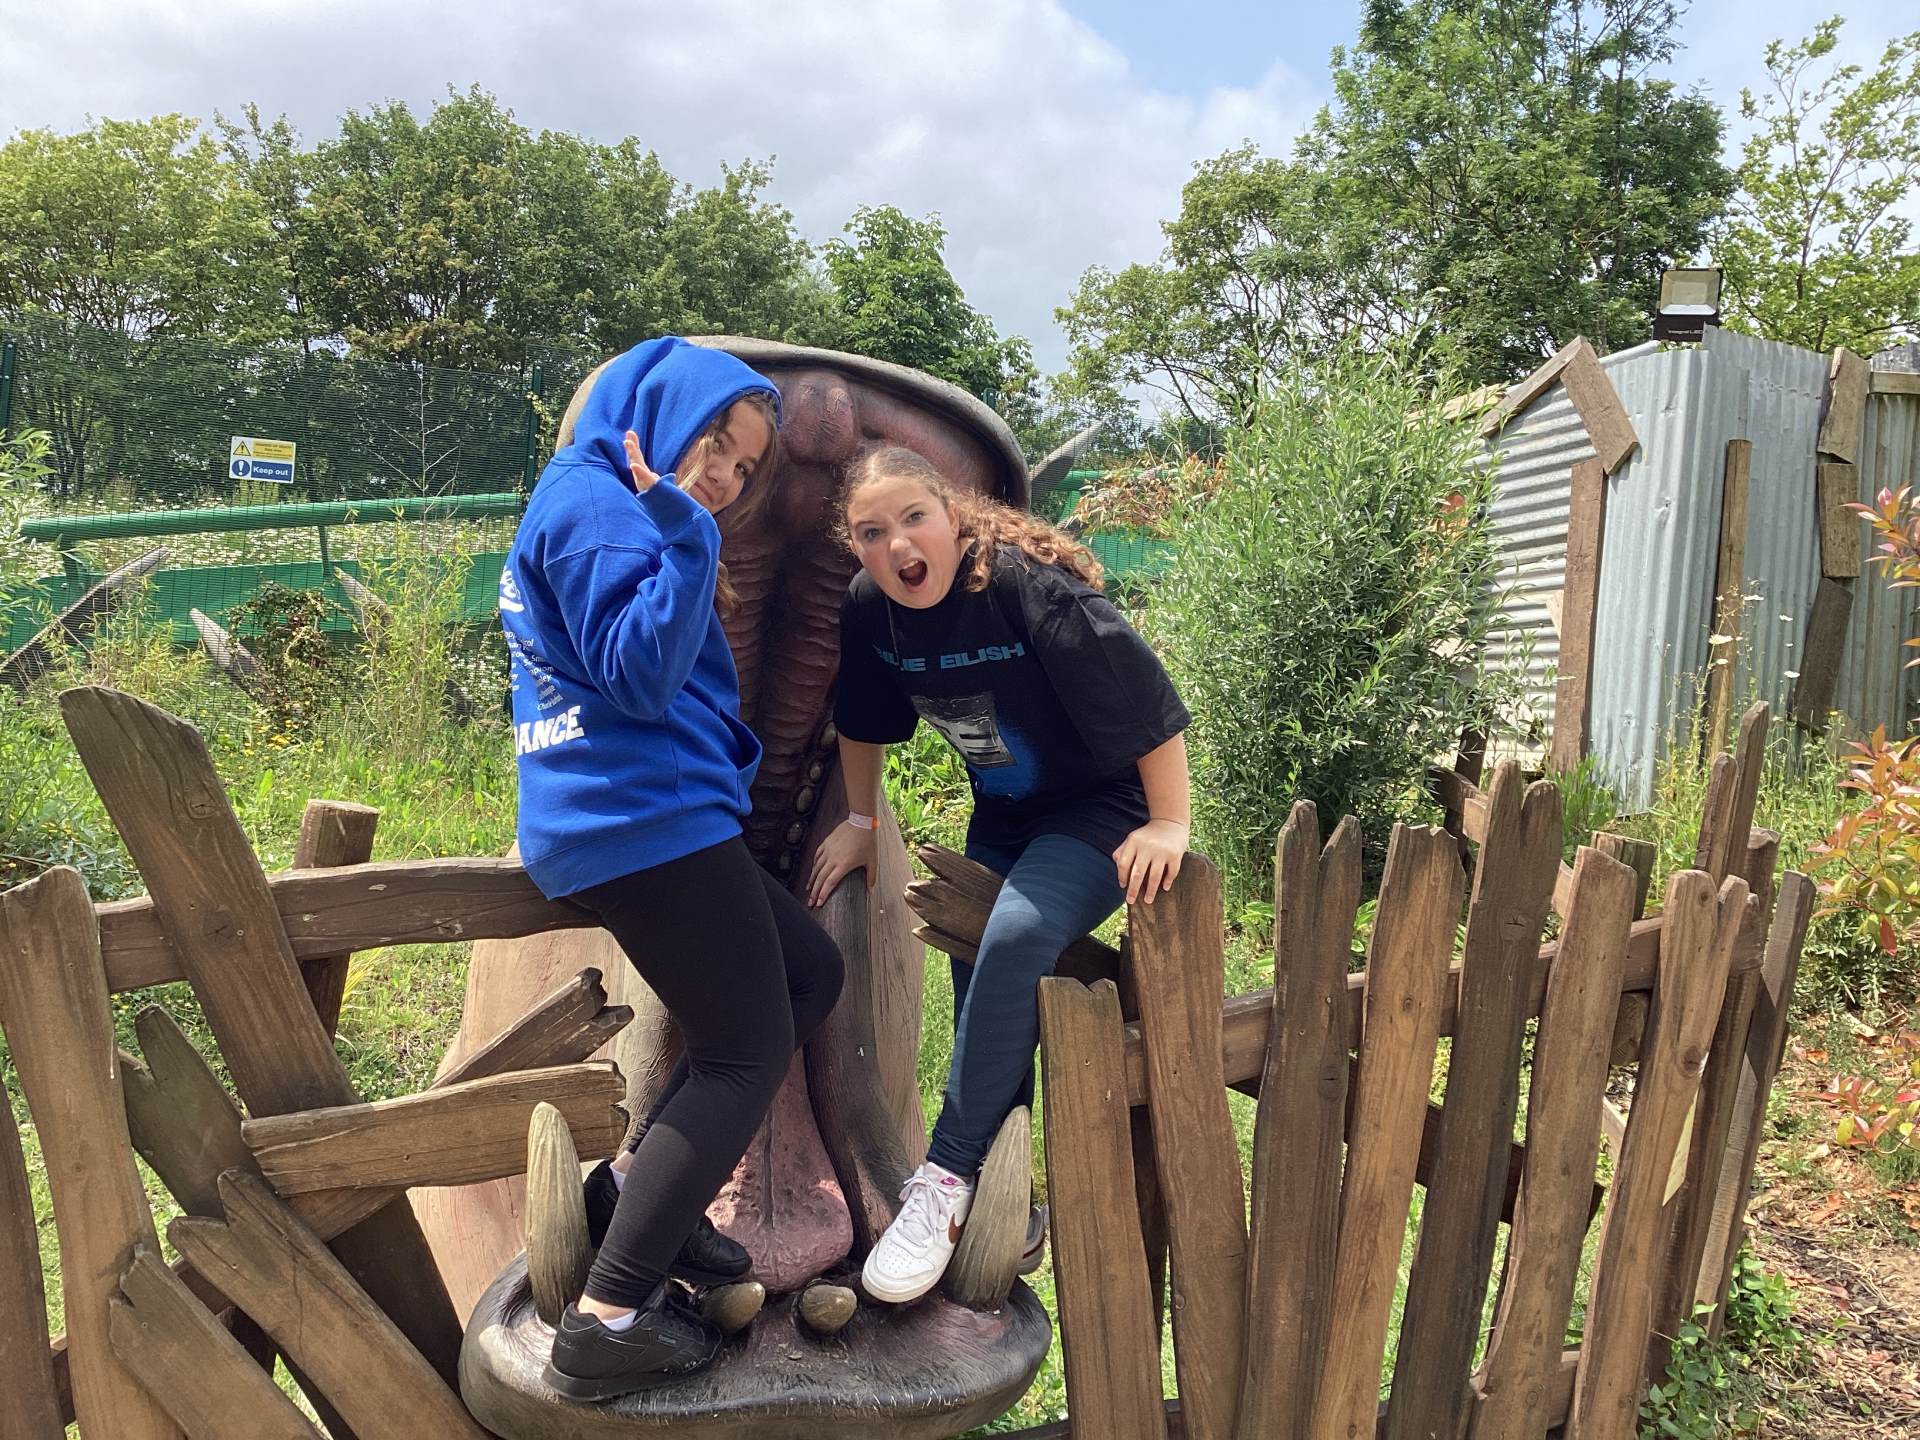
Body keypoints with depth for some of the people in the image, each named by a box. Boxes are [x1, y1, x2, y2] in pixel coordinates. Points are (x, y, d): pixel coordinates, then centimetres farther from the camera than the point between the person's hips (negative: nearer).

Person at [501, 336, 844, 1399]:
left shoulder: (592, 503, 21)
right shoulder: (594, 504, -11)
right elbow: (640, 679, -21)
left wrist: (699, 614, 15)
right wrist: (683, 535, -21)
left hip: (640, 818, 10)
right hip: (645, 819, -10)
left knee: (810, 974, 16)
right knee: (749, 1050, -4)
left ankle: (633, 1189, 17)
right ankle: (608, 1321, -2)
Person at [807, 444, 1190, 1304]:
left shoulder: (1028, 584, -28)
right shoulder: (869, 607, -10)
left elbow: (1147, 698, -25)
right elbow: (863, 722, 9)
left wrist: (1169, 824, -21)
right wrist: (860, 824, 13)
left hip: (1105, 806, -6)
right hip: (1002, 814, 7)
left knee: (1016, 938, -29)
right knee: (980, 976, 4)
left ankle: (946, 1180, -17)